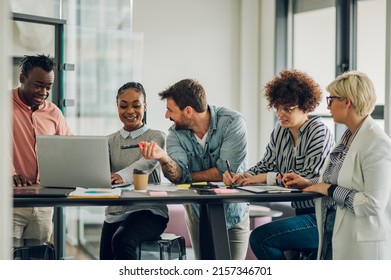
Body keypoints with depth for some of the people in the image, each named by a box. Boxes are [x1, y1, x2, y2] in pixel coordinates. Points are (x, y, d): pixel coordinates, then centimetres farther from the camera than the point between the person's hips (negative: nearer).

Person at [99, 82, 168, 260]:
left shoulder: (156, 137, 1)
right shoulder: (110, 141, 14)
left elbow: (146, 163, -20)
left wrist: (122, 176, -41)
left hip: (148, 211, -5)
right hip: (115, 212, 5)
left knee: (122, 240, -33)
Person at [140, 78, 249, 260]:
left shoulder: (232, 123, -21)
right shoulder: (176, 133, -10)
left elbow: (225, 172, -26)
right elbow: (177, 175, -24)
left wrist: (187, 176, -15)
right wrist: (163, 158, -45)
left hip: (233, 212, -3)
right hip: (198, 212, 3)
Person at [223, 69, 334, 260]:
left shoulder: (319, 132, -11)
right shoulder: (280, 132, 11)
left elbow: (308, 176, -19)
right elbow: (266, 165, 10)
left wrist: (266, 178, -18)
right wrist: (240, 177, -10)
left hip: (320, 217, -8)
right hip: (301, 213, 8)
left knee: (260, 237, -21)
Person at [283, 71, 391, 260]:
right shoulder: (348, 137, 10)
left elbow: (373, 204, -24)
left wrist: (329, 189, -15)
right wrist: (308, 184, 8)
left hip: (361, 247, -9)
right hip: (334, 238, 9)